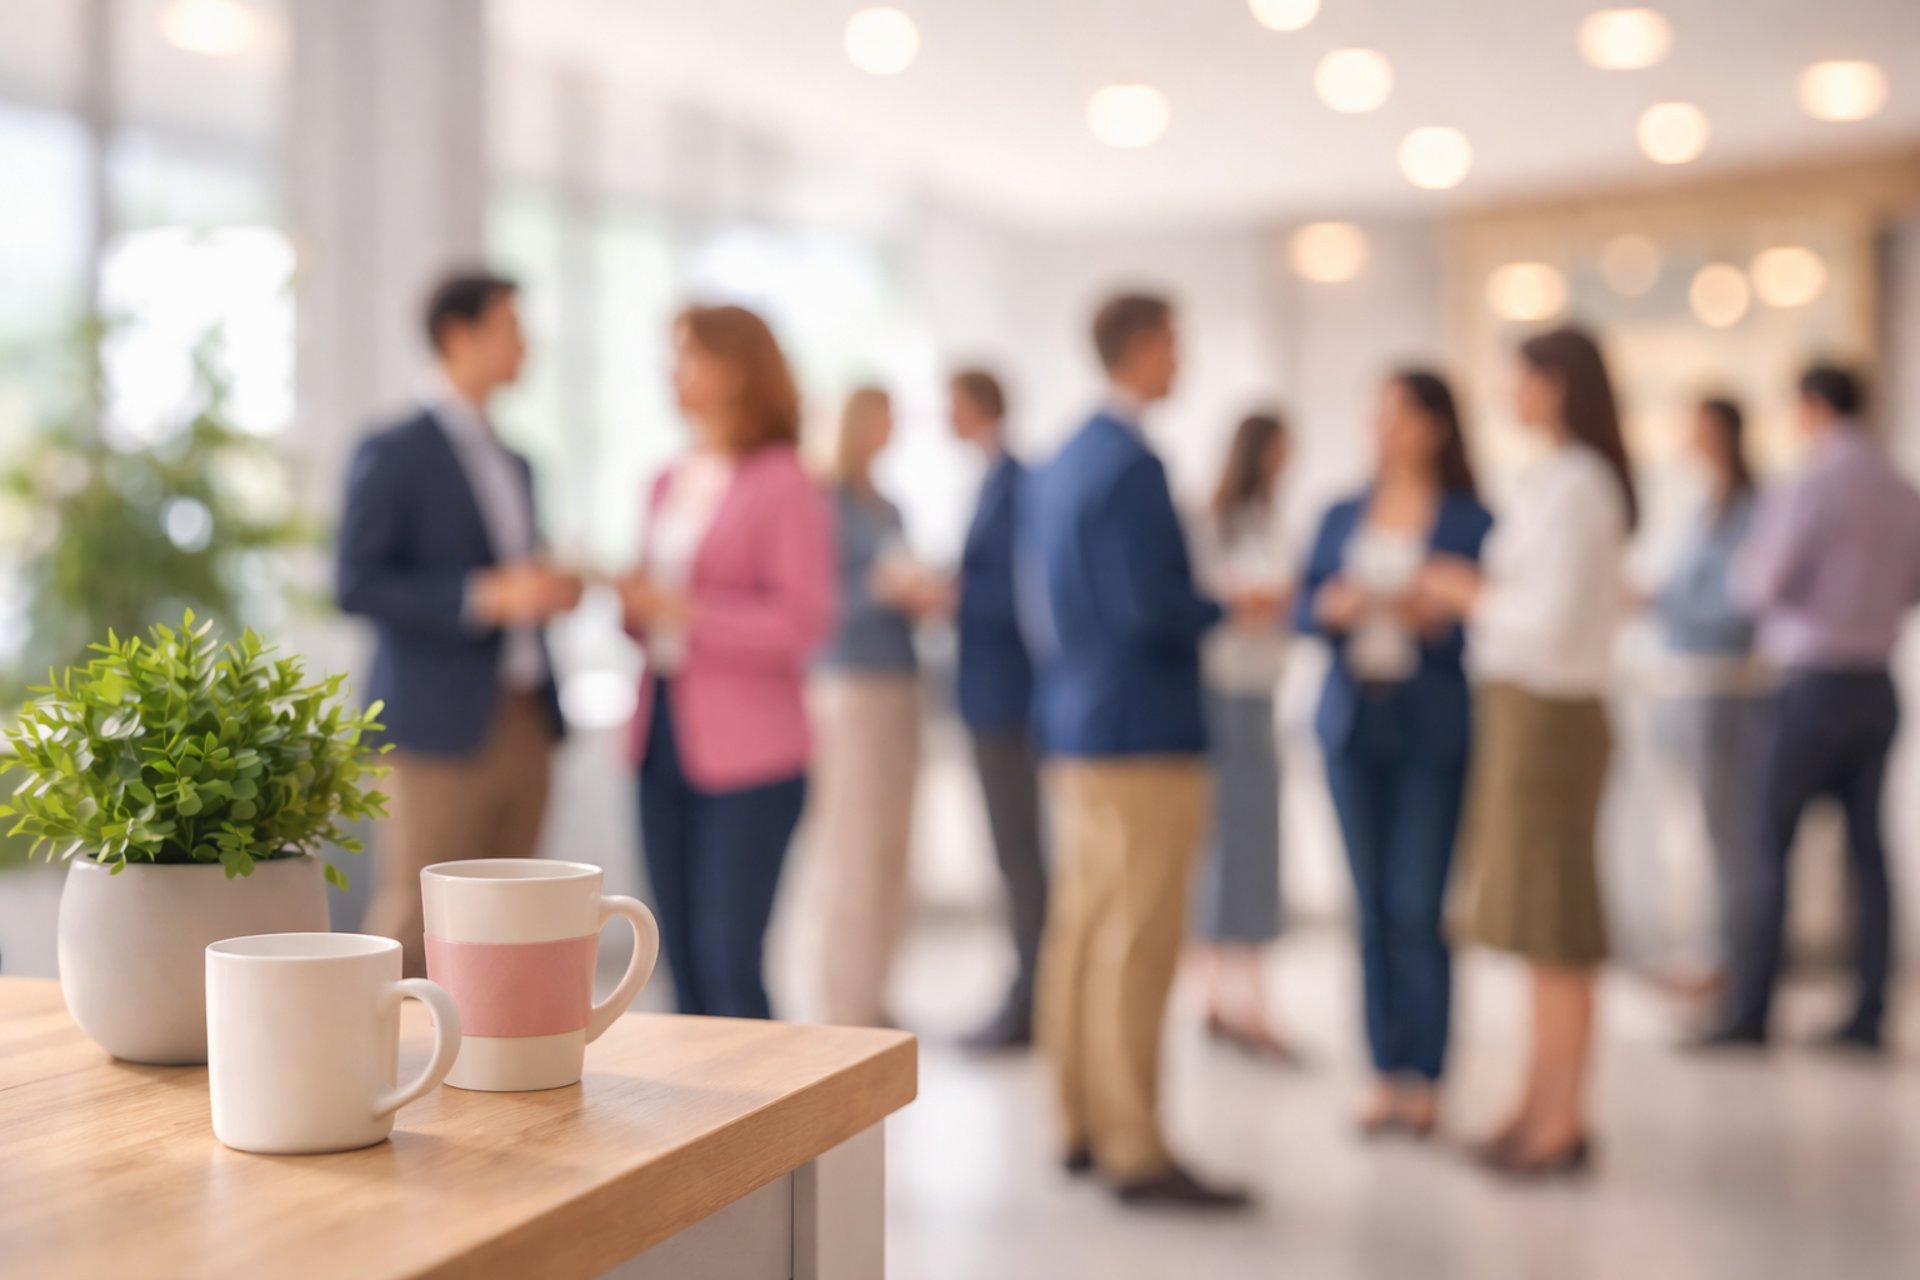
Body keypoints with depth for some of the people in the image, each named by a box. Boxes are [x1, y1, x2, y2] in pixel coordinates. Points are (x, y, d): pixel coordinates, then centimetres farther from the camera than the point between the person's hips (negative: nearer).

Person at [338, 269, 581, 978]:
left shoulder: (513, 463, 19)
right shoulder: (392, 454, -5)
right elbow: (356, 585, -13)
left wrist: (549, 589, 3)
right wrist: (488, 595, -21)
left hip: (525, 725, 7)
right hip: (443, 727, -7)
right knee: (415, 926, -6)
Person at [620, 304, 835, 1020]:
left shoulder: (785, 485, -7)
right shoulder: (670, 484, 15)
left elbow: (803, 622, -13)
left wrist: (685, 611, -18)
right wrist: (634, 604, 0)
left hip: (746, 751, -7)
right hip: (663, 739, 7)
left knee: (728, 961, -6)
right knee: (683, 958, 10)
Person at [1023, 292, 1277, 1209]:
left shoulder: (1060, 464, 14)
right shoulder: (1133, 466, -16)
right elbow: (1148, 610, -21)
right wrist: (1232, 609, -6)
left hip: (1072, 729, 10)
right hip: (1145, 736, -10)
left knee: (1080, 930, 13)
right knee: (1136, 945, -5)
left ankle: (1081, 1124, 22)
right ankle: (1134, 1150, 0)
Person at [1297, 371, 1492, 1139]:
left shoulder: (1471, 522, 0)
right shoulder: (1342, 517, 14)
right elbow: (1304, 608, 12)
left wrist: (1435, 619, -20)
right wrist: (1332, 608, -9)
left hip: (1432, 731, -4)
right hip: (1353, 724, 4)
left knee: (1417, 908, -7)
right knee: (1372, 906, 6)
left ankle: (1424, 1076, 3)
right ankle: (1386, 1070, 13)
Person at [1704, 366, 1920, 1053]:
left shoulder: (1812, 490, -14)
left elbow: (1759, 585, -13)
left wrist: (1758, 537, 7)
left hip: (1814, 685, -7)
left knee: (1770, 846, -2)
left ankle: (1750, 1013, -2)